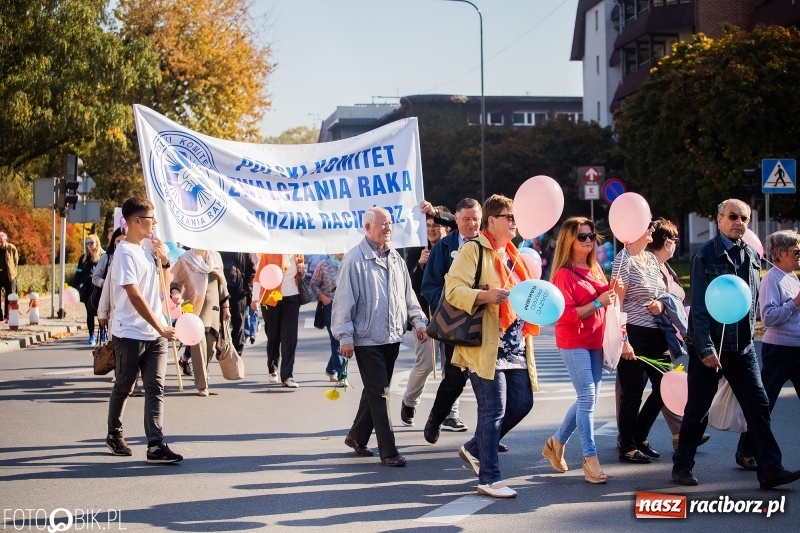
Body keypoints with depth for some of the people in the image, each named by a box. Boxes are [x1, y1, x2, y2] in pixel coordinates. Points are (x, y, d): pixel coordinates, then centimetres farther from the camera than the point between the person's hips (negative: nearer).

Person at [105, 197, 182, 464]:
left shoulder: (148, 246, 9)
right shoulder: (125, 252, -14)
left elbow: (162, 284, 22)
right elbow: (135, 296, -21)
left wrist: (163, 260, 3)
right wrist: (160, 327, -22)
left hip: (155, 333, 6)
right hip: (130, 333, -6)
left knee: (155, 388, -3)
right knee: (124, 387, 10)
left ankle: (156, 445, -8)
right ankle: (114, 434, 30)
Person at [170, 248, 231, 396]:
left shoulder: (216, 257, 13)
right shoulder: (186, 259, 0)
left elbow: (222, 283, 18)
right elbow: (175, 281, -1)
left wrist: (226, 306, 16)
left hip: (213, 308, 5)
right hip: (194, 308, -5)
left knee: (211, 346, 3)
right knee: (199, 346, -11)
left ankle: (202, 377, 22)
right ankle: (202, 385, -7)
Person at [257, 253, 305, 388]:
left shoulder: (297, 254, 5)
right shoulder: (269, 252, -7)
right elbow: (259, 275, -6)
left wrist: (302, 272, -3)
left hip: (291, 298, 2)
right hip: (271, 299, -2)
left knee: (290, 338, -4)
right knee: (273, 336, 9)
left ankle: (287, 376, -4)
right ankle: (273, 370, 28)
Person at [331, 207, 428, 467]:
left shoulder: (395, 258, 11)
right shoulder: (354, 260, -12)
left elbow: (407, 294, 19)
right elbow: (344, 300, -13)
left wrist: (417, 320, 10)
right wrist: (345, 337, -14)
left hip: (392, 337, 7)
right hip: (367, 338, -7)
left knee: (375, 390, 16)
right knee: (379, 393, -6)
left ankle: (357, 436, 31)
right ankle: (388, 451, -3)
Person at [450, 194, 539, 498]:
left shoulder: (513, 256, 19)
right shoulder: (473, 251, -7)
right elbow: (453, 290, -17)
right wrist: (486, 295, -31)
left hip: (515, 346, 9)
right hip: (486, 345, -9)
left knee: (522, 403, 10)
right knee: (494, 410, -7)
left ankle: (474, 449, 28)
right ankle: (489, 479, 2)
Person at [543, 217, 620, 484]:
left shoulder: (596, 268, 11)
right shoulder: (564, 274, -11)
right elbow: (567, 315, -16)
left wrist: (612, 292, 1)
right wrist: (597, 303, -22)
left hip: (595, 341, 8)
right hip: (573, 342, -8)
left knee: (588, 398, 10)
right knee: (588, 397, -12)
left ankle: (556, 442, 26)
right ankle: (590, 458, -6)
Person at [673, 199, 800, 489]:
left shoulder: (751, 255, 9)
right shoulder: (706, 255, -8)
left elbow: (754, 299, 16)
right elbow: (699, 306, -12)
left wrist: (749, 332, 11)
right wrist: (705, 348, -17)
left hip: (743, 346, 5)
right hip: (709, 345, -5)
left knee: (758, 405, -1)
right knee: (697, 409, 4)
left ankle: (770, 470, 1)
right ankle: (682, 466, 17)